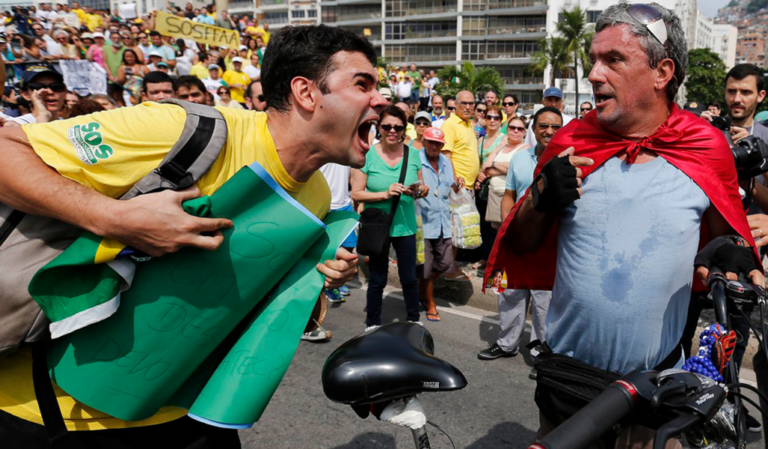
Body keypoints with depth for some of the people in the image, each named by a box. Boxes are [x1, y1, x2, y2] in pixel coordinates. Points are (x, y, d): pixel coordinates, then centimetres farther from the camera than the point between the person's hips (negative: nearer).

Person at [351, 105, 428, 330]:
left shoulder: (413, 154, 0)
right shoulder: (367, 155, -9)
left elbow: (423, 189, 8)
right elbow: (356, 193, -12)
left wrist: (418, 191, -15)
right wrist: (385, 194, -23)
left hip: (405, 226, 2)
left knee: (409, 278, 11)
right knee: (377, 280, 12)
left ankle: (413, 320, 33)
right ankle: (372, 324, 31)